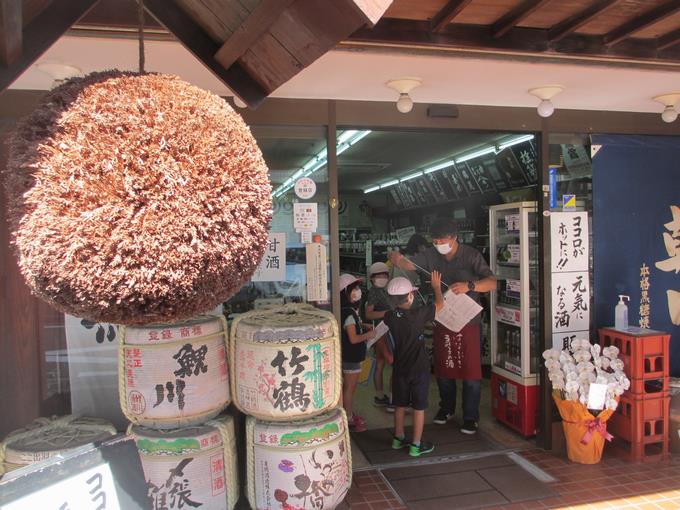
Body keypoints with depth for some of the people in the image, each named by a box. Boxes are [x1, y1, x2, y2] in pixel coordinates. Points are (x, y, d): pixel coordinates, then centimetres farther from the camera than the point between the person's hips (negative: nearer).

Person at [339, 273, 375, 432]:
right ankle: (349, 419, 15)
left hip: (353, 355, 10)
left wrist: (365, 326, 8)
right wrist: (369, 334, -15)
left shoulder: (352, 310, 6)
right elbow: (353, 338, -26)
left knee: (352, 385, 20)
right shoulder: (349, 313, -24)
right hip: (350, 356, -10)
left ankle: (349, 413, 34)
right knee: (349, 387, 3)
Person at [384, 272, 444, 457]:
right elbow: (439, 304, -6)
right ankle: (416, 445, 15)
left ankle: (398, 438, 33)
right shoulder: (418, 315, -21)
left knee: (400, 405, 18)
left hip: (400, 368, 5)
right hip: (419, 369, -5)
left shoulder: (390, 317, -8)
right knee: (419, 407, 7)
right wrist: (437, 286, 8)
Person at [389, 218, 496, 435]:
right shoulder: (431, 255, 0)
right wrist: (397, 259, -30)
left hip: (467, 321, -4)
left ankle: (471, 417, 17)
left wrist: (469, 285, -39)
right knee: (443, 368, 16)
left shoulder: (471, 255, -12)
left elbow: (492, 282, -20)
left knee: (470, 370, 2)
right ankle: (447, 408, 36)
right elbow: (408, 264, -5)